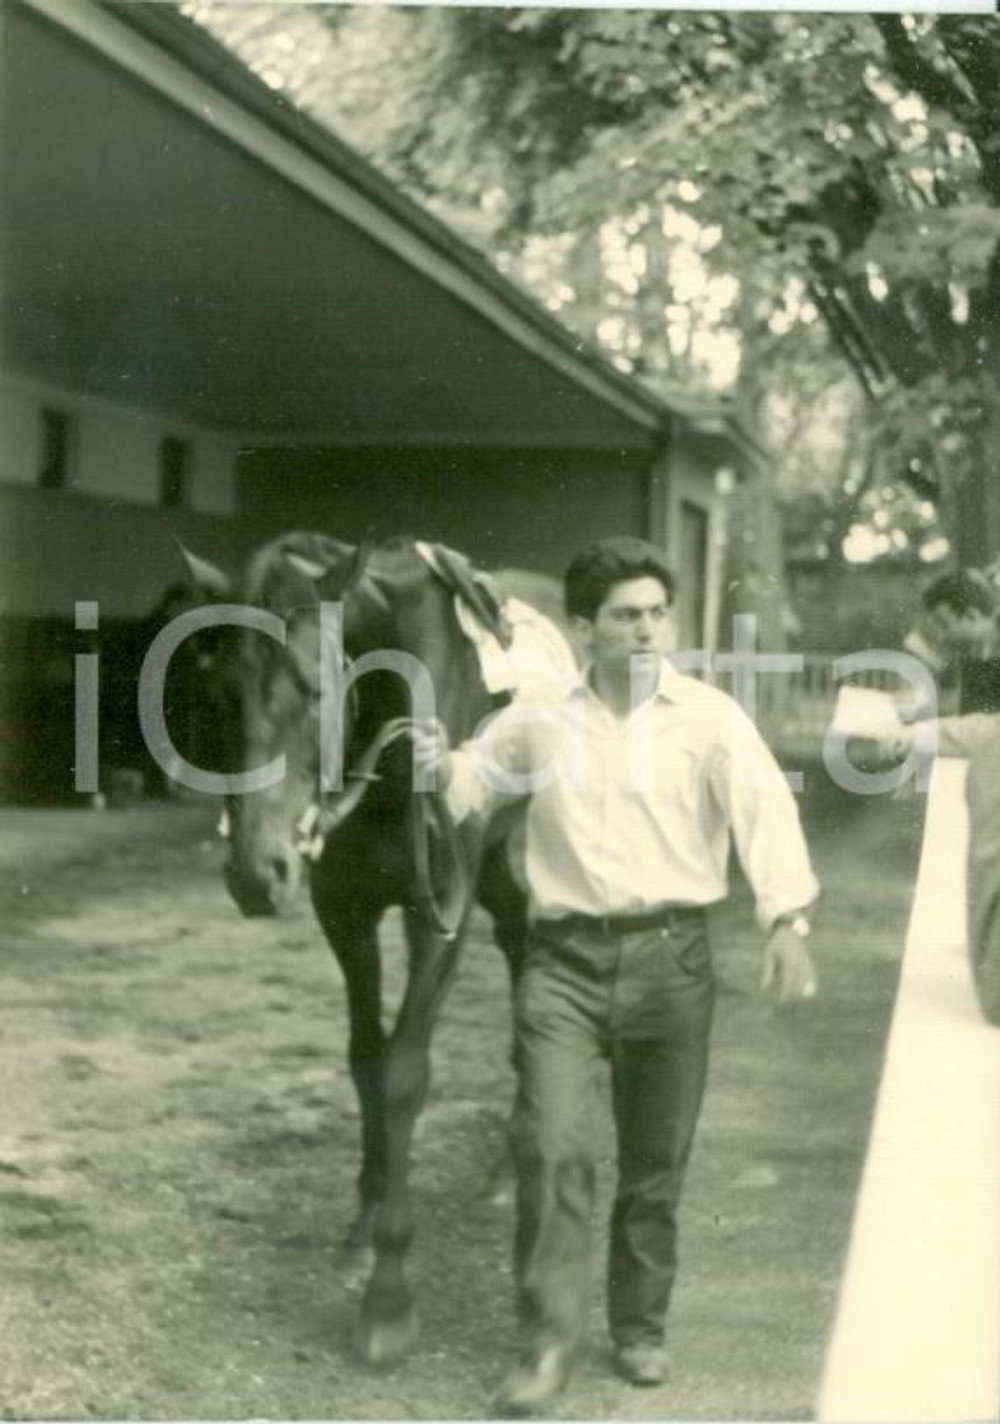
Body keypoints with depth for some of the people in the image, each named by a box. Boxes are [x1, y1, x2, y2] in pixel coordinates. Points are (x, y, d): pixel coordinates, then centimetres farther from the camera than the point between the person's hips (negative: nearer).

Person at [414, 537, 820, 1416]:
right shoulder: (539, 724, 5)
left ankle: (642, 1326, 29)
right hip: (565, 958, 1)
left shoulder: (709, 718, -2)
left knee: (656, 1160, 10)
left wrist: (788, 919, -32)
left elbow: (764, 805, -16)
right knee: (550, 1146, -9)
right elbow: (475, 782, 20)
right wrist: (443, 766, -6)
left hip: (671, 957, -1)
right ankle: (551, 1336, 3)